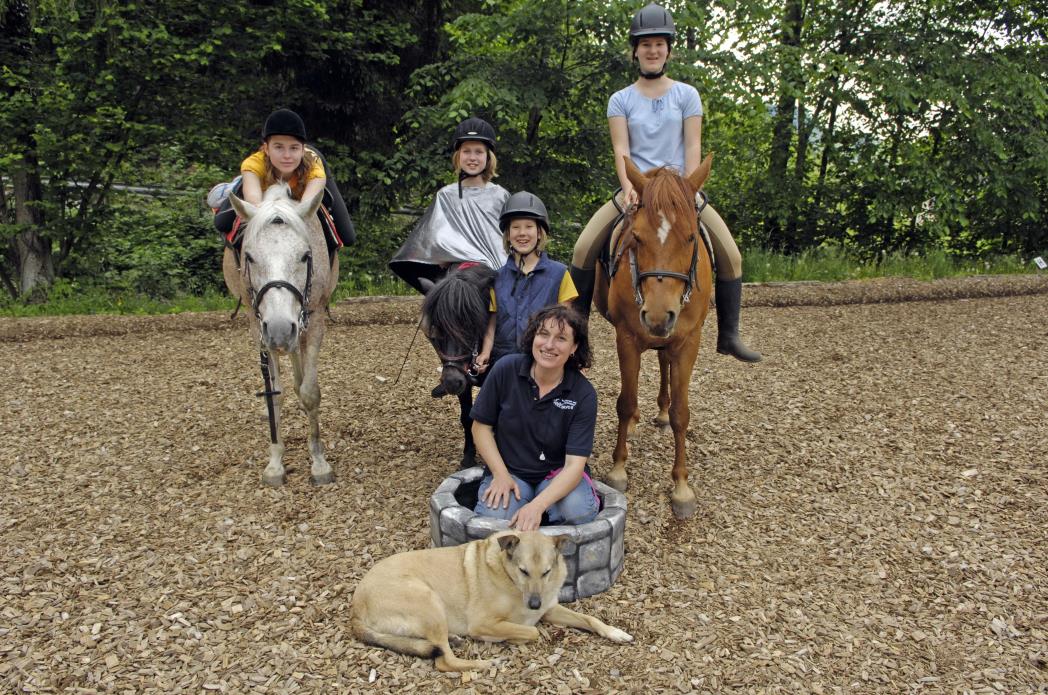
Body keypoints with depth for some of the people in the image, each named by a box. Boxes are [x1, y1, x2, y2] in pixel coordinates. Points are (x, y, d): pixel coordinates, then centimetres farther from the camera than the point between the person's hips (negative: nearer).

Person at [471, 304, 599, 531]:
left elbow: (575, 464, -19)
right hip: (509, 471, 1)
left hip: (558, 475, 0)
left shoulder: (584, 394, -14)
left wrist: (537, 505, -34)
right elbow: (481, 426, -1)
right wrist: (501, 474, -13)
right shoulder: (506, 370, -11)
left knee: (580, 512, -32)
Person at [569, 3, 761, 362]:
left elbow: (693, 147, -2)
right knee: (583, 248, -18)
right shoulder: (621, 100, 5)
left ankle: (729, 335, -2)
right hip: (636, 189, 0)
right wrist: (629, 186, -24)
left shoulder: (687, 95, 6)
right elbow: (621, 150, -6)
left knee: (731, 254, -14)